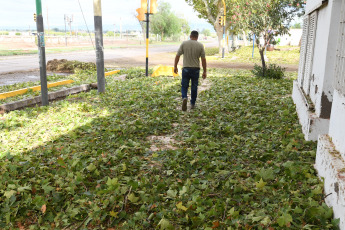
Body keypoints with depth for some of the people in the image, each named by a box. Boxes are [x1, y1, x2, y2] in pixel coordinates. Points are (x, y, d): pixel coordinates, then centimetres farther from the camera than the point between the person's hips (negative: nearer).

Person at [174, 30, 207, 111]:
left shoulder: (184, 43, 0)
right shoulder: (200, 45, -1)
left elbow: (177, 56, -1)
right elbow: (203, 59, -3)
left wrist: (175, 66, 9)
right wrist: (205, 71, 2)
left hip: (186, 68, 0)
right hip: (196, 69, 0)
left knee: (184, 85, 7)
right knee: (194, 87, 12)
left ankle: (184, 98, -20)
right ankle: (192, 104, 19)